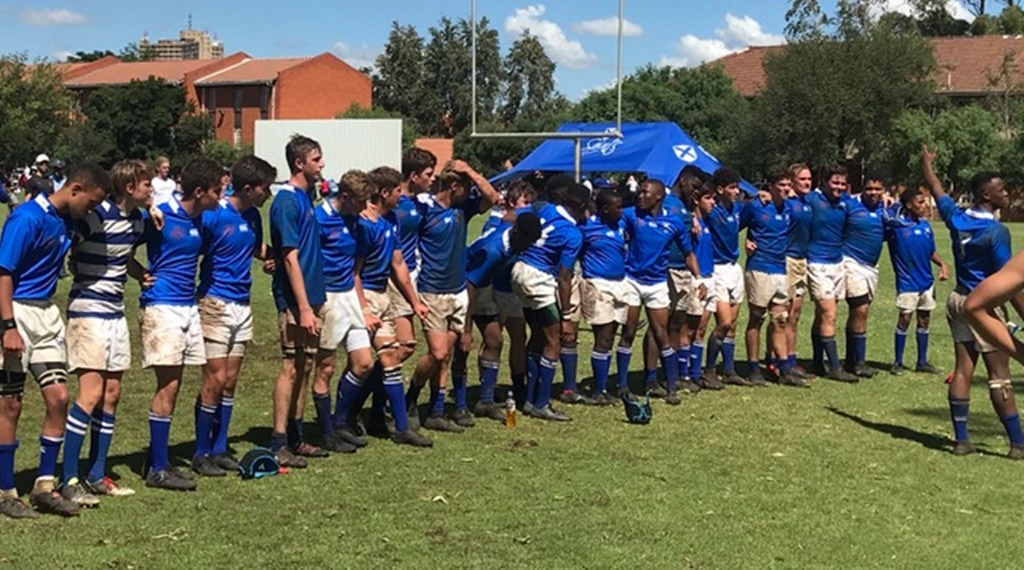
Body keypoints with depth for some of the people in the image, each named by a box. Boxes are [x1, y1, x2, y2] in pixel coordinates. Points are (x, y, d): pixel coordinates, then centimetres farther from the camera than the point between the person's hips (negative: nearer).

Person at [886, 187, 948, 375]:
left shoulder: (925, 225, 6)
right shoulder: (895, 225, -10)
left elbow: (932, 251, 13)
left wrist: (942, 264, -2)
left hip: (926, 281, 6)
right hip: (907, 282, -6)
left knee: (924, 319, 11)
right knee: (904, 319, -1)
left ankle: (922, 362, 21)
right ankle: (897, 362, 12)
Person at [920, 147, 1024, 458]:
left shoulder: (957, 218, 1)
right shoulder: (996, 231, -18)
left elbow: (937, 192, 22)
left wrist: (927, 164, 40)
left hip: (959, 301, 7)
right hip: (985, 307, -7)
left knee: (962, 370, 9)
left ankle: (961, 439, 11)